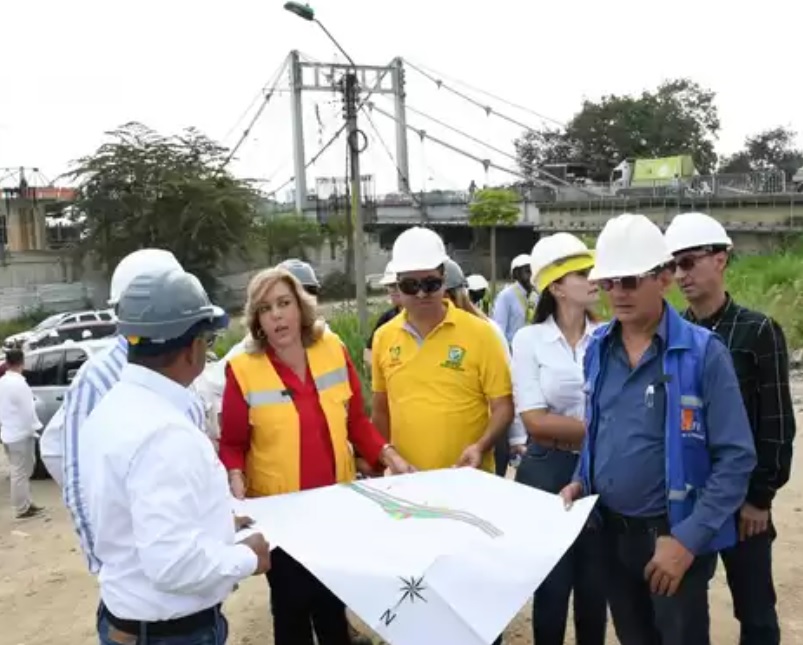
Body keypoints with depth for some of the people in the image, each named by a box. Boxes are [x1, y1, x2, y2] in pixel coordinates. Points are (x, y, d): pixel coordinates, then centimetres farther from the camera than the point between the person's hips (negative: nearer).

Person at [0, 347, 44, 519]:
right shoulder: (19, 384, -19)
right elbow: (28, 410, -18)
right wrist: (33, 429, -7)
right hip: (21, 435, -9)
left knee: (18, 471, 16)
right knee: (21, 473, -1)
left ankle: (25, 504, 26)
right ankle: (22, 509, 5)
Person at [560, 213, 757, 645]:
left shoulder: (703, 352, -15)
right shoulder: (597, 348, 2)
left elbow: (736, 458, -15)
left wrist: (688, 538, -19)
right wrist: (581, 482, 1)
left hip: (673, 534, -5)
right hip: (610, 531, 5)